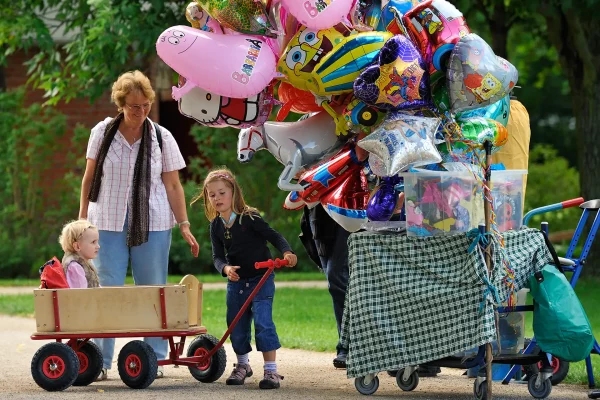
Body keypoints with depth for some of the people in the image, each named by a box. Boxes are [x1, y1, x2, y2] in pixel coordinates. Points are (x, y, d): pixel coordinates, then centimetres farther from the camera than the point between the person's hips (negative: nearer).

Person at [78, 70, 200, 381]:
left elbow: (172, 185, 3)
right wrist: (82, 218, 7)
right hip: (108, 223, 0)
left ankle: (154, 359, 9)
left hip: (152, 224, 0)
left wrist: (184, 226, -2)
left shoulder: (162, 138, 1)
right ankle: (100, 361, -1)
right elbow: (89, 177, 9)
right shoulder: (102, 133, 1)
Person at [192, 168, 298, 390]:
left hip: (261, 278, -5)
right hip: (236, 281, 5)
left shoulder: (249, 218, -15)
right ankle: (242, 365, 32)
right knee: (237, 325, 10)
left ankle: (271, 370, -13)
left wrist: (287, 252, -31)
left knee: (263, 321, -16)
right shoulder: (216, 226, 0)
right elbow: (217, 256, -2)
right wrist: (226, 268, -24)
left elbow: (273, 235, -13)